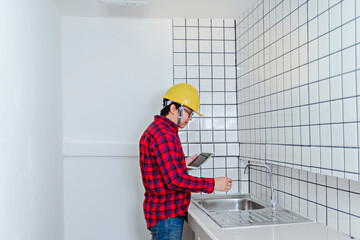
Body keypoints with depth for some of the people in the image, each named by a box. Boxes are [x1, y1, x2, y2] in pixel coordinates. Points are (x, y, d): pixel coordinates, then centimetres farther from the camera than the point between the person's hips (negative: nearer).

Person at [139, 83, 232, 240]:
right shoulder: (163, 134, -21)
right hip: (166, 215, -10)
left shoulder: (156, 130, 14)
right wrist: (212, 184, -21)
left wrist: (183, 163, 16)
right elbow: (174, 180, -26)